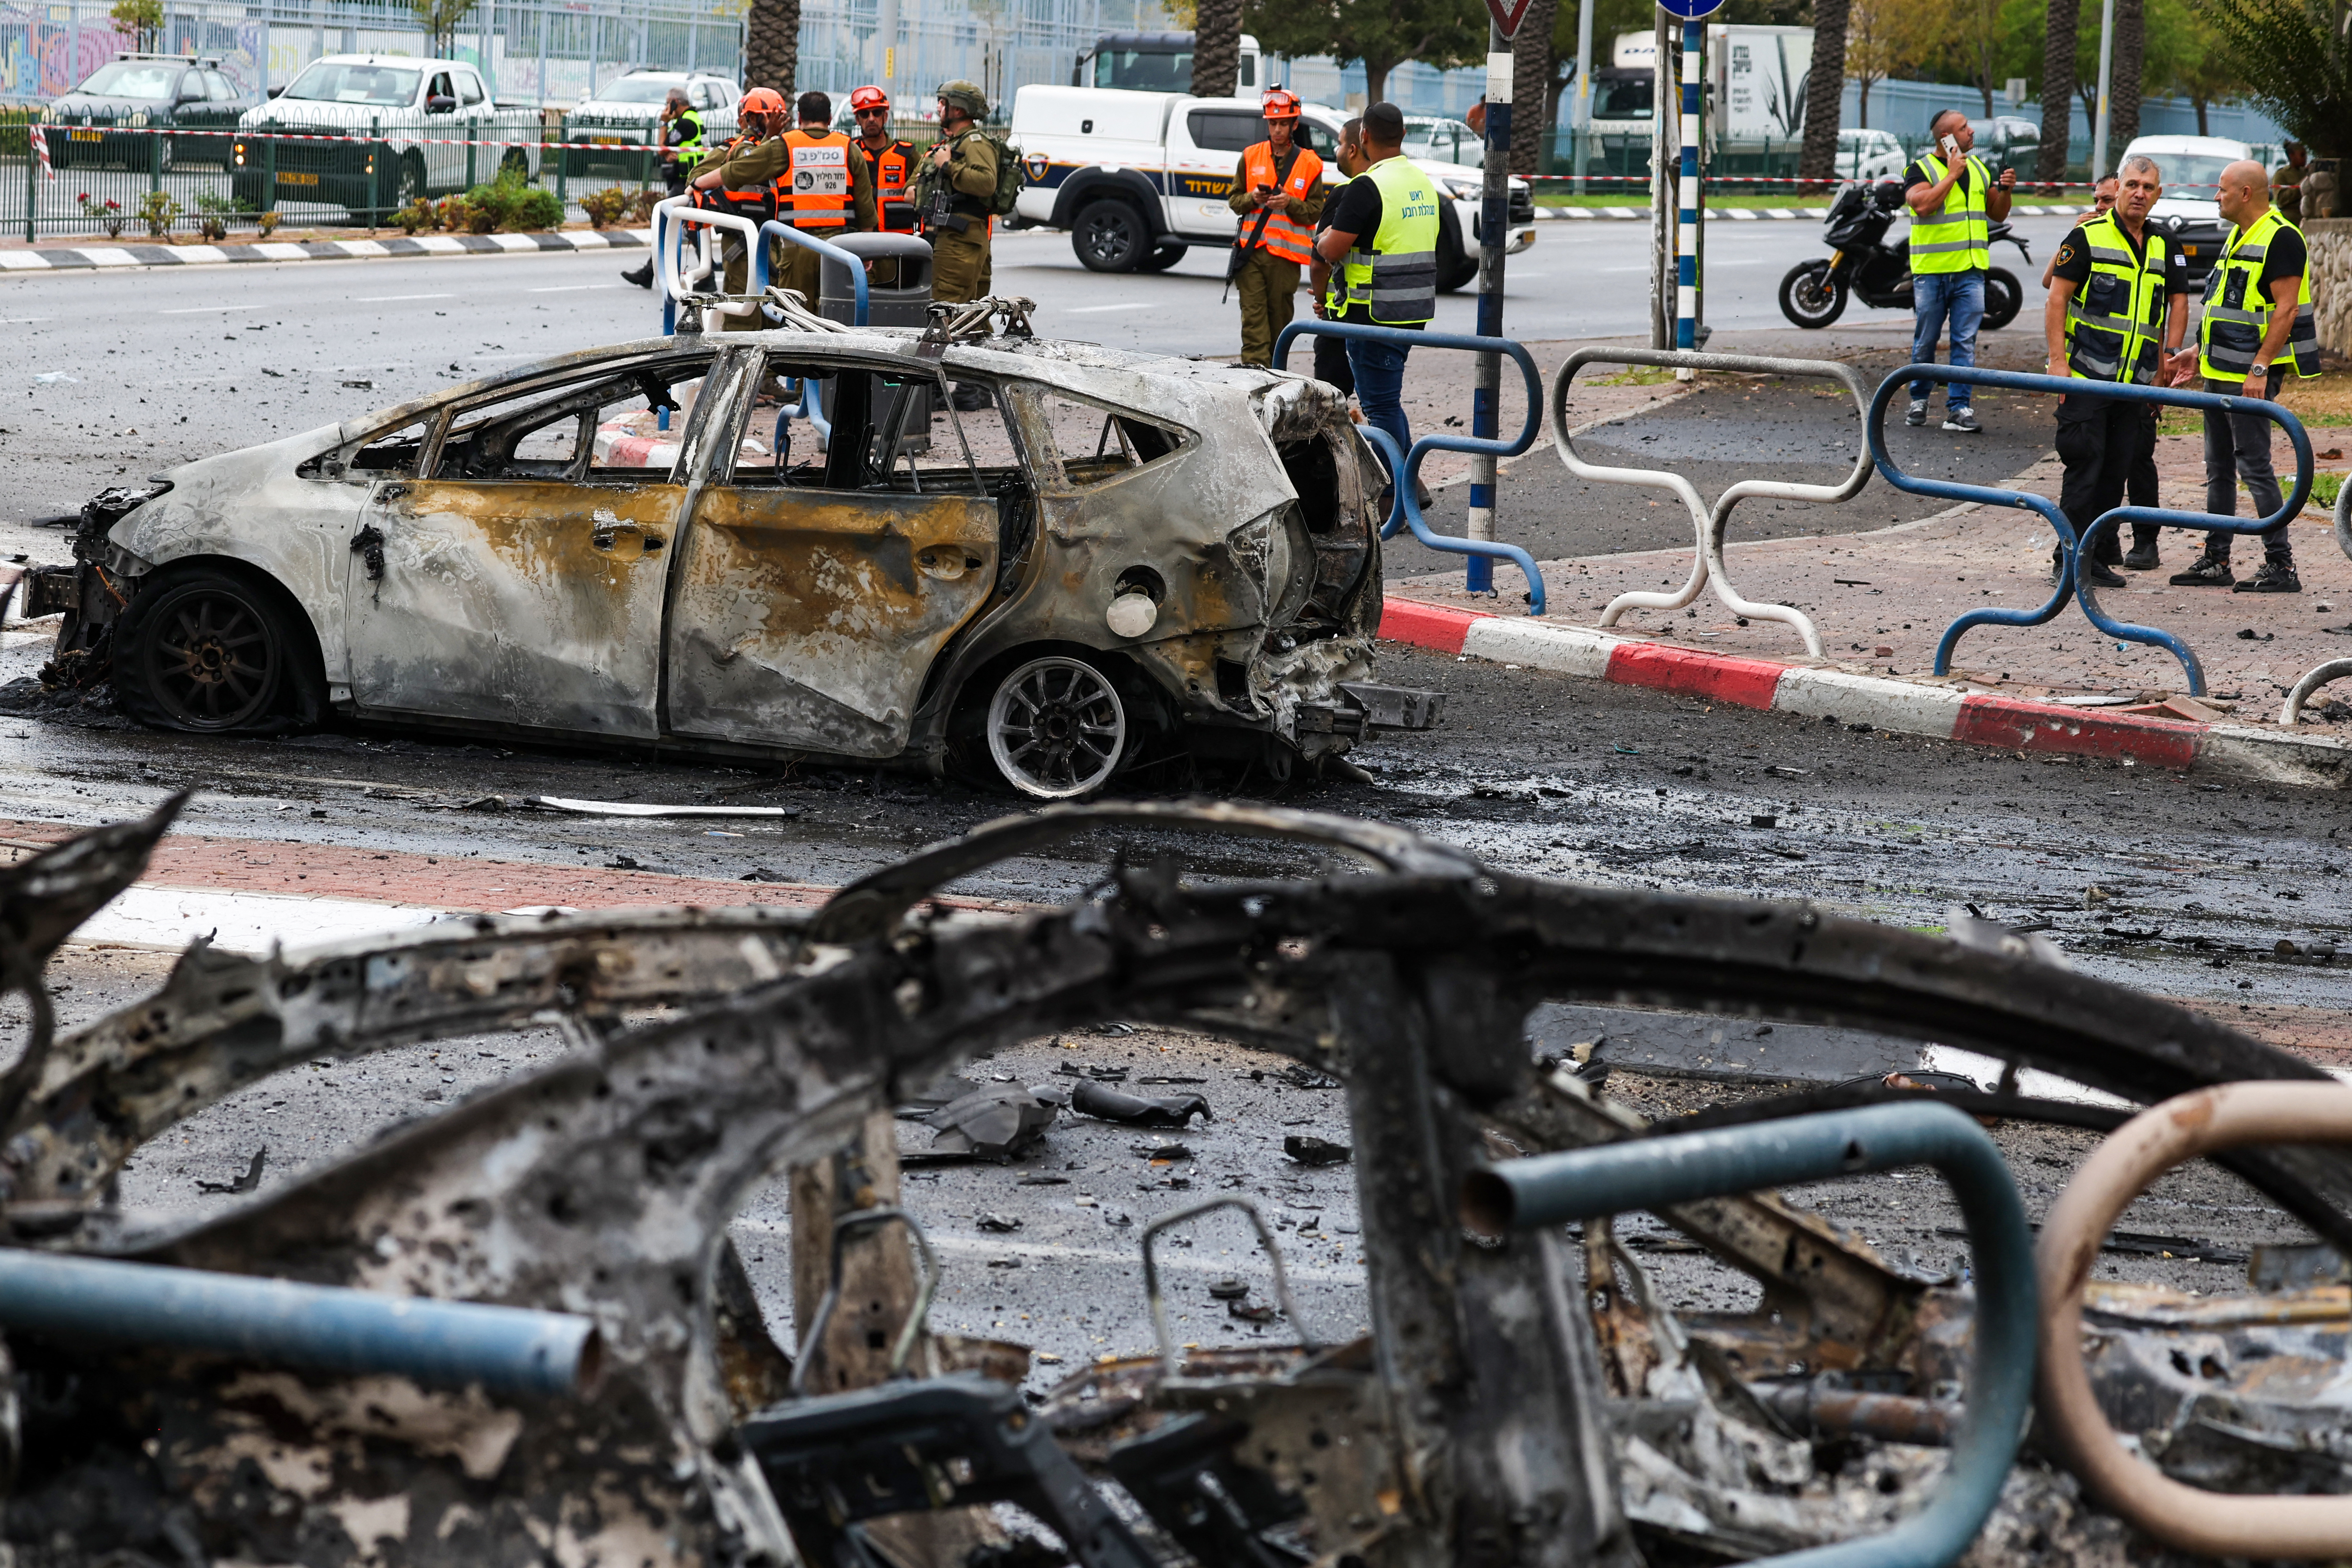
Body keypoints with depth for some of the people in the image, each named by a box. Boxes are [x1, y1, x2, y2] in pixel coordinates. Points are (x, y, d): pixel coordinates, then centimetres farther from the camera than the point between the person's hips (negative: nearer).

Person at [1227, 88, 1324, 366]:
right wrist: (1252, 199, -8)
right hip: (1251, 251, 1)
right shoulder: (1251, 157, 10)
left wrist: (1290, 203, -15)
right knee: (1254, 323, -8)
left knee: (1280, 321, 4)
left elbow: (1315, 211, 3)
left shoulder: (1309, 164, 5)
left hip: (1286, 255, -1)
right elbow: (1234, 200, 13)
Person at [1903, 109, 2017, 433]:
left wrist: (2005, 191, 1)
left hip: (1970, 270, 4)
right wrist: (1952, 174, -16)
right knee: (1926, 342, 5)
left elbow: (1996, 214, 21)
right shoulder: (1922, 169, -3)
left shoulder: (1979, 170, 14)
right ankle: (1919, 401, 21)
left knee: (1965, 342, -3)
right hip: (1931, 271, -4)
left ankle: (1959, 408, -2)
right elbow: (1923, 204, -21)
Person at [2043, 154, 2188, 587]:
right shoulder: (2087, 238, -1)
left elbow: (2178, 303, 18)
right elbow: (2057, 298, -3)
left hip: (2137, 383, 5)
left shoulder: (2165, 248, 13)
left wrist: (2170, 358, 6)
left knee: (2117, 470, 7)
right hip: (2086, 375, -5)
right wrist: (2058, 360, -10)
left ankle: (2099, 557, 14)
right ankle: (2069, 558, -5)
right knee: (2084, 465, -9)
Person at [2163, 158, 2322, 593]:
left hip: (2249, 376, -10)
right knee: (2219, 469, 12)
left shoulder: (2280, 239, -13)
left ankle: (2281, 565, -7)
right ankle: (2215, 561, 18)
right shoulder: (2238, 235, 17)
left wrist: (2260, 368, -24)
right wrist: (2199, 352, 23)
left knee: (2254, 466, -10)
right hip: (2219, 373, 10)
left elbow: (2286, 310, -19)